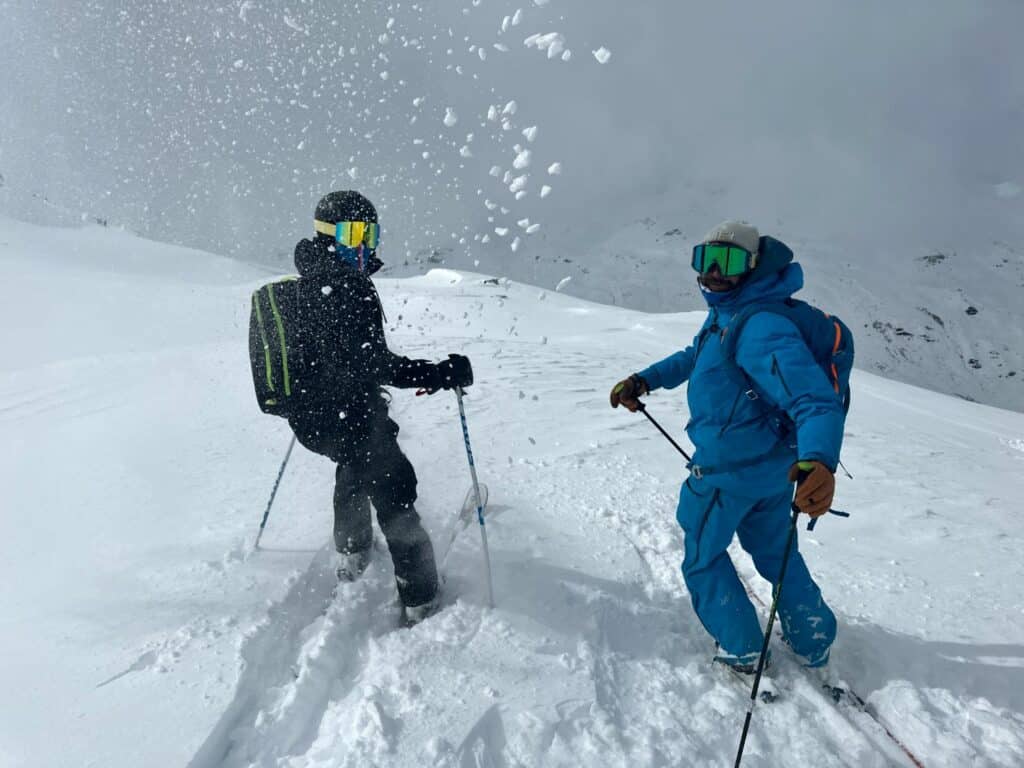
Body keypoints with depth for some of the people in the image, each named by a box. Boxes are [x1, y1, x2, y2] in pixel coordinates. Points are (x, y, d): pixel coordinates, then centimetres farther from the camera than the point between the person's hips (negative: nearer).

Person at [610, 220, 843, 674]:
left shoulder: (760, 329, -29)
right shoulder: (726, 313, 3)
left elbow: (817, 400, -38)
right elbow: (694, 358, 22)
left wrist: (819, 462, -55)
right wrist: (644, 381, 13)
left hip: (730, 472, -9)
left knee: (702, 555, 14)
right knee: (774, 552, 26)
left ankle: (741, 650, 28)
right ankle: (814, 647, 41)